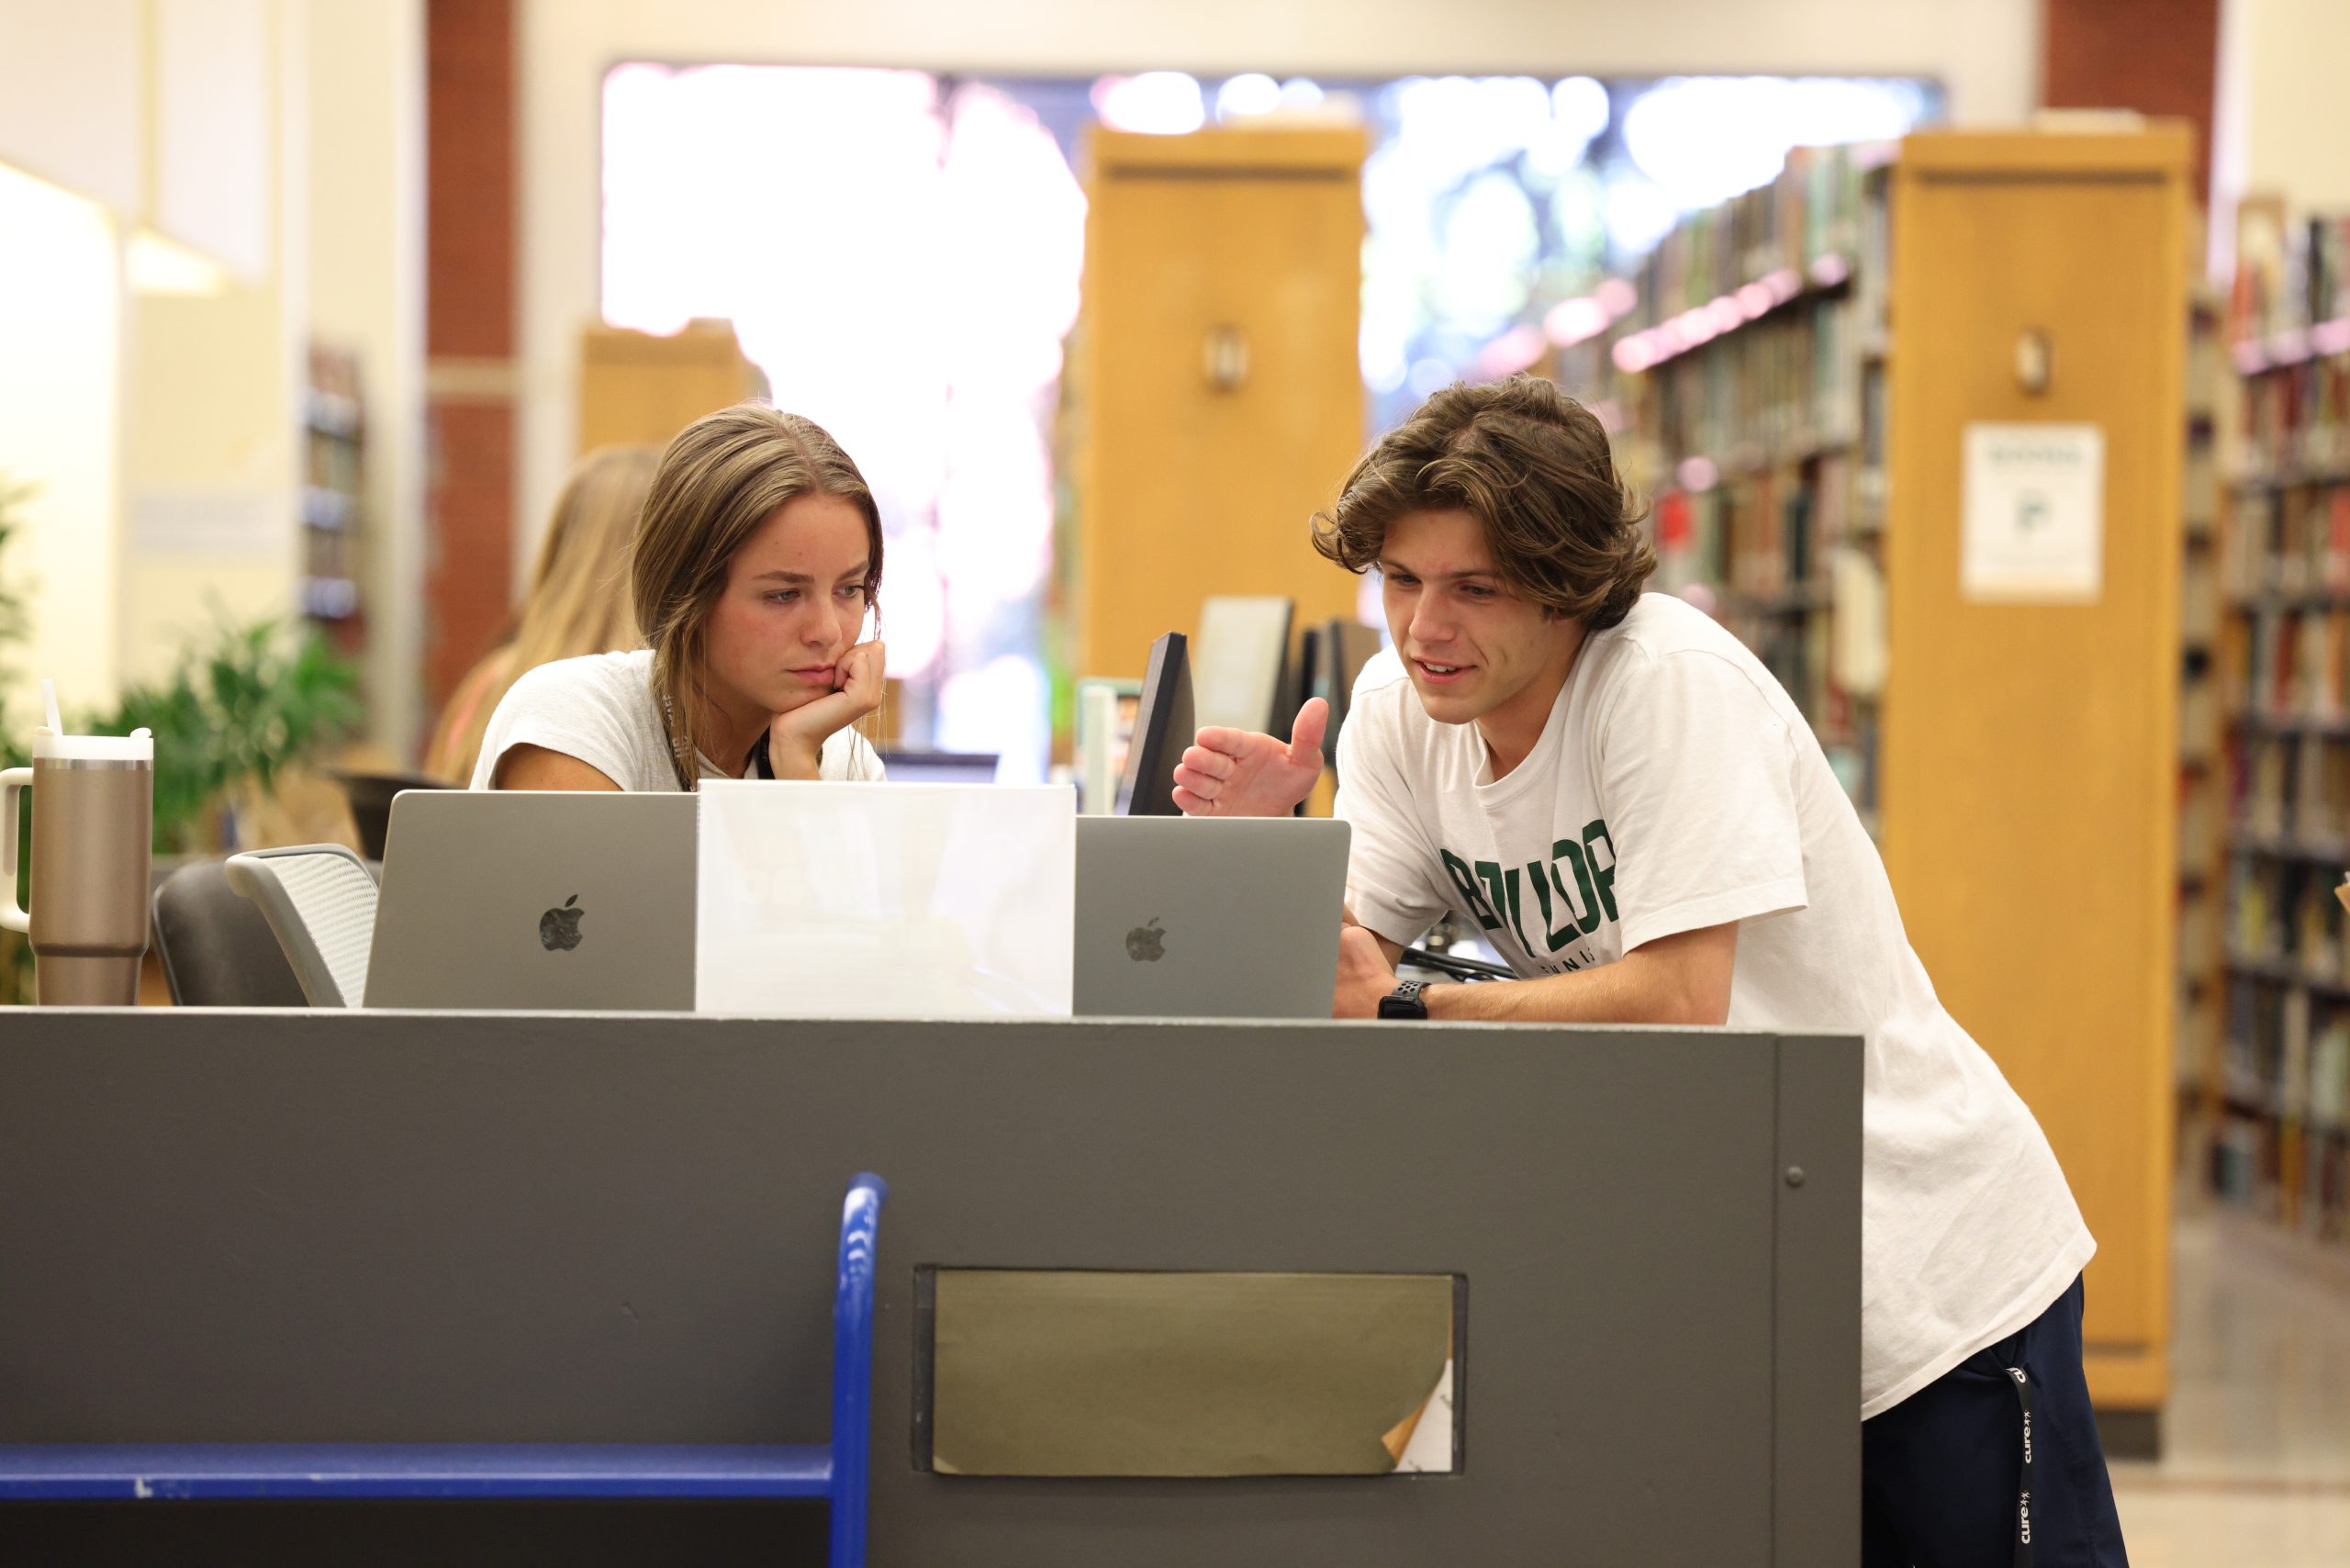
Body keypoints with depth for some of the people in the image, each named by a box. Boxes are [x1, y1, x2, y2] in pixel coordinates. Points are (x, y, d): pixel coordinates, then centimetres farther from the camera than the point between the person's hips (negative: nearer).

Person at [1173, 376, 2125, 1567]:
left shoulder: (1674, 684, -22)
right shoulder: (1399, 706, -2)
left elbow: (1679, 998, -29)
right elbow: (1346, 964, -4)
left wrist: (1403, 1013, -29)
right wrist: (1267, 840, -21)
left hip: (1928, 1261, -6)